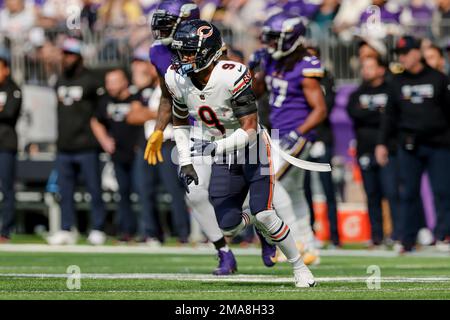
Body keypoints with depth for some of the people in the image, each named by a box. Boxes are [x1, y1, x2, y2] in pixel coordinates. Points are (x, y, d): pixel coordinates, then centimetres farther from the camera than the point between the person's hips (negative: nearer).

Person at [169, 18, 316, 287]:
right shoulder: (177, 79, -10)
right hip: (223, 157, 5)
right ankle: (250, 221, 30)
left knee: (264, 215, -18)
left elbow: (249, 131, -28)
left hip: (253, 151, -5)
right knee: (228, 226, -6)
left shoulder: (232, 77, -28)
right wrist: (185, 162, 0)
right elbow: (180, 122, 8)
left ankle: (299, 266, 2)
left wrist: (214, 147, -40)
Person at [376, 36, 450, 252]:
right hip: (409, 145, 2)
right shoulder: (397, 82, 11)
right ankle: (407, 241, 7)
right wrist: (382, 143, 8)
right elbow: (391, 115, 14)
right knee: (408, 194, 2)